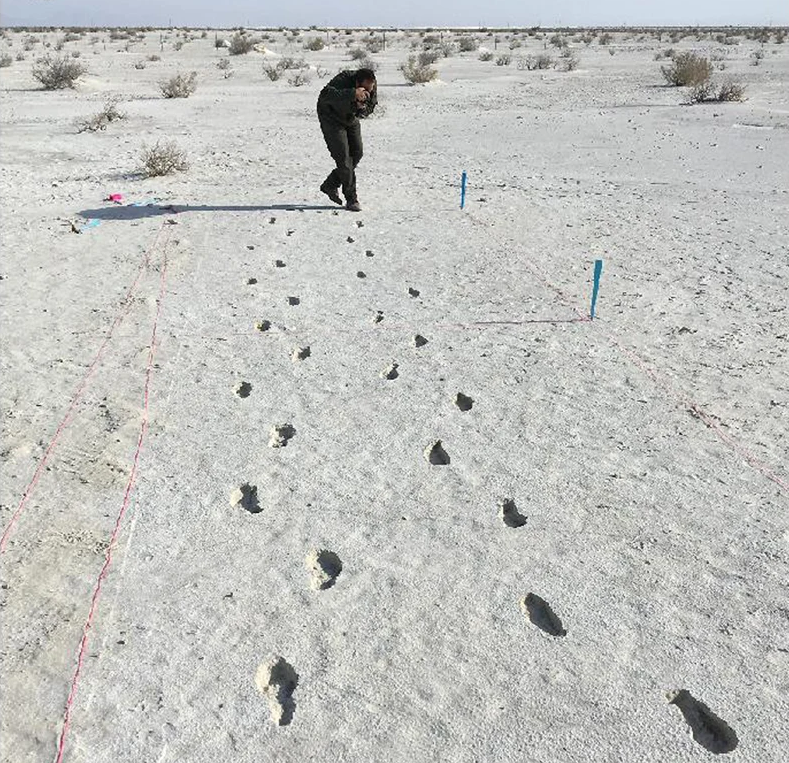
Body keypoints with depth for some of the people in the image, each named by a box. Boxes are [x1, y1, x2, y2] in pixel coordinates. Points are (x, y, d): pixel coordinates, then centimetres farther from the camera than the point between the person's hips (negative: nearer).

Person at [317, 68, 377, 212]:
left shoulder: (372, 87, -17)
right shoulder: (343, 80, -35)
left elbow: (371, 107, -3)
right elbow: (325, 95, -50)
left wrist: (362, 107, -28)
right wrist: (352, 94, -59)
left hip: (351, 118, 7)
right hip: (331, 118, -7)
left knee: (356, 153, 3)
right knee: (343, 156, -15)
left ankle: (330, 185, 18)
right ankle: (351, 199, -9)